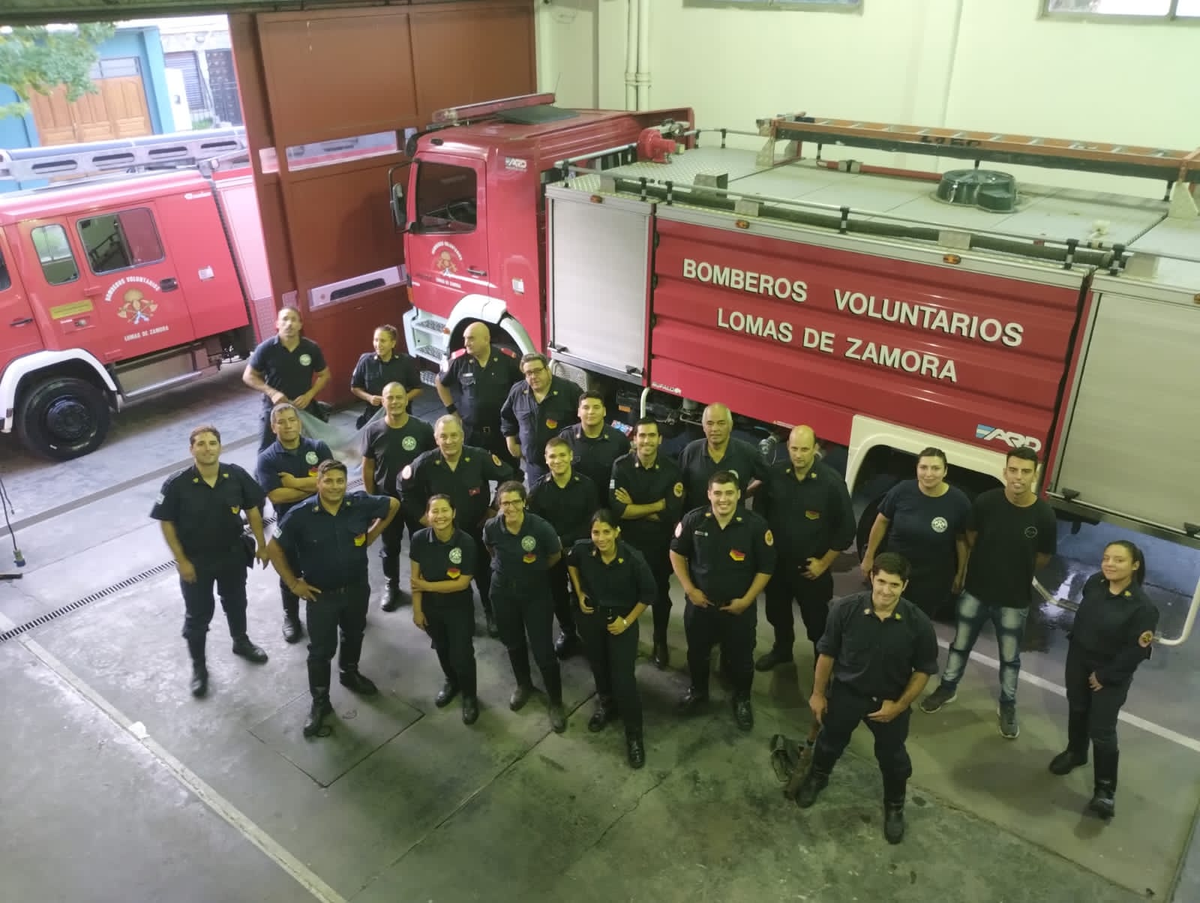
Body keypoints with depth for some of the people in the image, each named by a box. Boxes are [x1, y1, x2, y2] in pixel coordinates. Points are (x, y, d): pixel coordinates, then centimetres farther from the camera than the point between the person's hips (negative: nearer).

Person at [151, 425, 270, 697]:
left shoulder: (236, 475, -17)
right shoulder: (177, 484, -23)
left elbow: (252, 510, -3)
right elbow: (166, 523, -13)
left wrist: (261, 545, 1)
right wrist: (181, 561, -13)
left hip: (233, 554, 3)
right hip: (195, 560, -3)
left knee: (235, 602, 25)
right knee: (198, 614, 13)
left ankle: (241, 642, 53)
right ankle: (198, 665, 35)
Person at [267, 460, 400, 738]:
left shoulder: (361, 504, -18)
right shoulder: (300, 515, -23)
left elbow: (393, 505, 1)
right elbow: (274, 549, -11)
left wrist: (371, 536, 0)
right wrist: (293, 583, -9)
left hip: (356, 588, 3)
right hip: (320, 594, -3)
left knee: (354, 635, 26)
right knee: (321, 649, 7)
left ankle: (349, 674, 53)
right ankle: (320, 703, 25)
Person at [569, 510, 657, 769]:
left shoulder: (633, 559, -26)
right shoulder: (582, 549, -19)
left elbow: (648, 593, -11)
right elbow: (571, 564, 8)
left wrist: (627, 621, -10)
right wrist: (579, 593, 2)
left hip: (620, 620, -3)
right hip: (591, 616, 3)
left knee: (623, 676, -4)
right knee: (598, 665, 22)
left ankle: (634, 733, 13)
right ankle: (606, 704, 50)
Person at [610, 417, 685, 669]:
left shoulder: (671, 470, -13)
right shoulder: (621, 466, -14)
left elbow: (672, 514, -20)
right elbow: (618, 510, -22)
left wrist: (634, 508, -18)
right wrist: (656, 506, -19)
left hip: (660, 544, 1)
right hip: (628, 542, 0)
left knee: (660, 594, 18)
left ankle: (661, 642, 40)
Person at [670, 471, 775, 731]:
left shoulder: (756, 525, -18)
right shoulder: (693, 520, -14)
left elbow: (766, 568, -8)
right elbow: (677, 554, 1)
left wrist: (746, 600, -12)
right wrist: (689, 589, -6)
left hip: (739, 607, -1)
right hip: (700, 603, 2)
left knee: (740, 657, 15)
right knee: (697, 652, 22)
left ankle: (742, 699, 43)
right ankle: (698, 691, 49)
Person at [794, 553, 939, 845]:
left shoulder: (918, 623, -25)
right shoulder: (846, 609, -25)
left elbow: (924, 669, -9)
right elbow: (827, 652, -10)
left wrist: (900, 705, -11)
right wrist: (818, 693, -2)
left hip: (890, 701, 0)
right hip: (846, 692, 1)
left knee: (892, 756, 20)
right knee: (830, 741, 25)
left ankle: (895, 806, 49)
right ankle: (817, 776, 57)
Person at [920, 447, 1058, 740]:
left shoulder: (1044, 515, -18)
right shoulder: (986, 502, -17)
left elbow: (1043, 557, -1)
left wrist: (1014, 571, 7)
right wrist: (989, 565, 5)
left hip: (1014, 599, -1)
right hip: (976, 590, 1)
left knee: (1010, 658, 17)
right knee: (960, 645, 19)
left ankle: (1007, 707, 37)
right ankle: (947, 688, 41)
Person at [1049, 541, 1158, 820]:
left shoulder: (1143, 606, -26)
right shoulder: (1094, 583, -10)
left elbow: (1135, 651, -21)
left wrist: (1105, 676, -14)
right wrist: (1079, 643, 3)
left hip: (1113, 673, -5)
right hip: (1078, 658, 6)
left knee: (1102, 731, -3)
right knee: (1077, 710, 24)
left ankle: (1105, 789, 11)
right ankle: (1075, 753, 48)